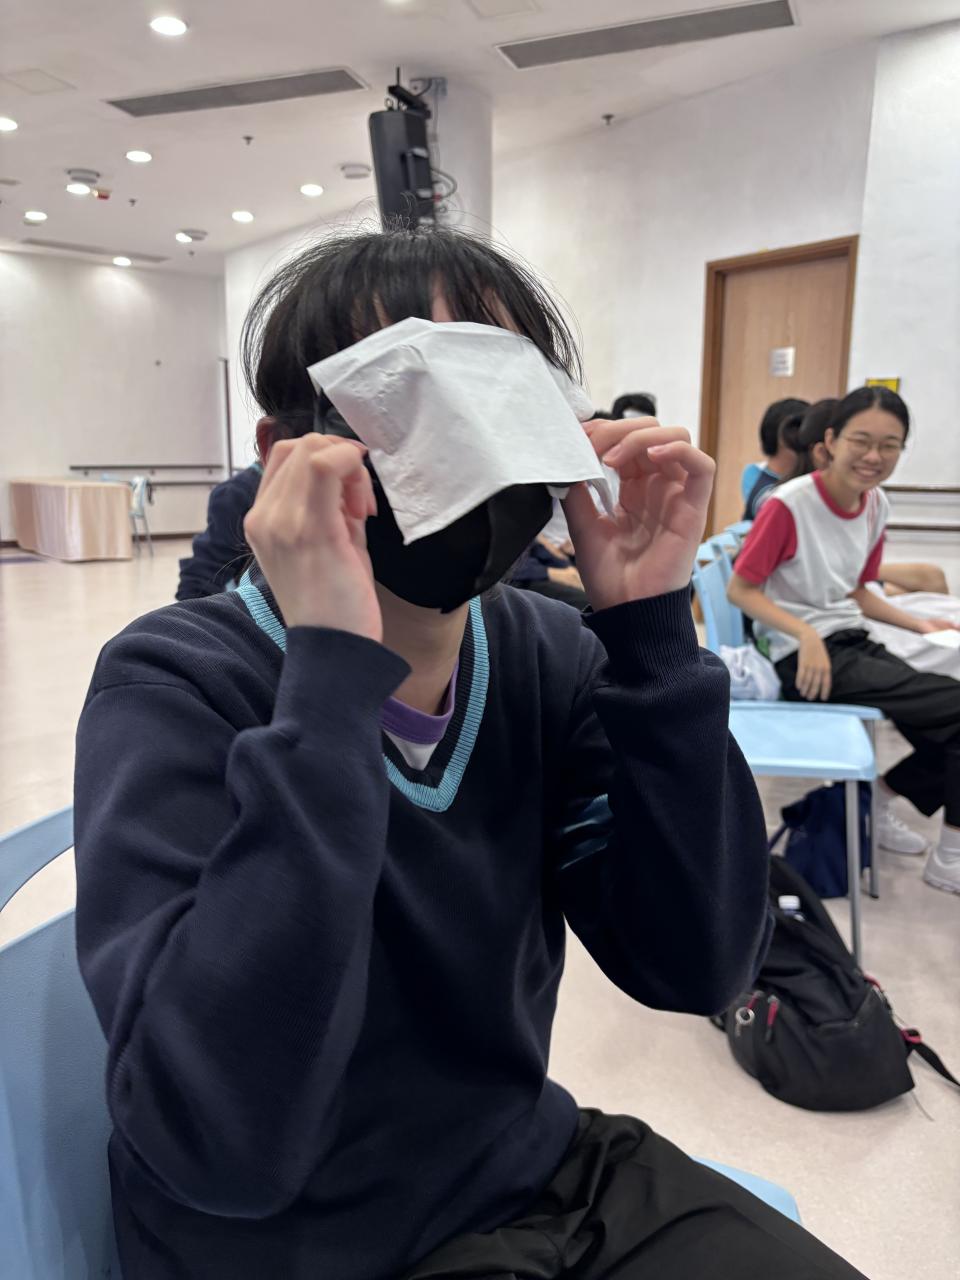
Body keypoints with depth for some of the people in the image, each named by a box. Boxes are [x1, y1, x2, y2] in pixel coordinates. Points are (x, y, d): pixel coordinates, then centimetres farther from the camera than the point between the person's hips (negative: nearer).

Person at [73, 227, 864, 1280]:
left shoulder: (549, 658, -6)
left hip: (542, 1174, 4)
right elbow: (220, 1144, -29)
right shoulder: (175, 686, -19)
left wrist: (652, 631, -20)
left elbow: (695, 967, -12)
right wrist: (334, 673, -33)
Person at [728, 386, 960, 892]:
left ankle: (876, 799, 21)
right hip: (804, 655, -7)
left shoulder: (876, 506, 5)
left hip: (853, 642, 8)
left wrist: (919, 624, 5)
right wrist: (807, 634, -25)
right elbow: (740, 589, -13)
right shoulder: (788, 504, -16)